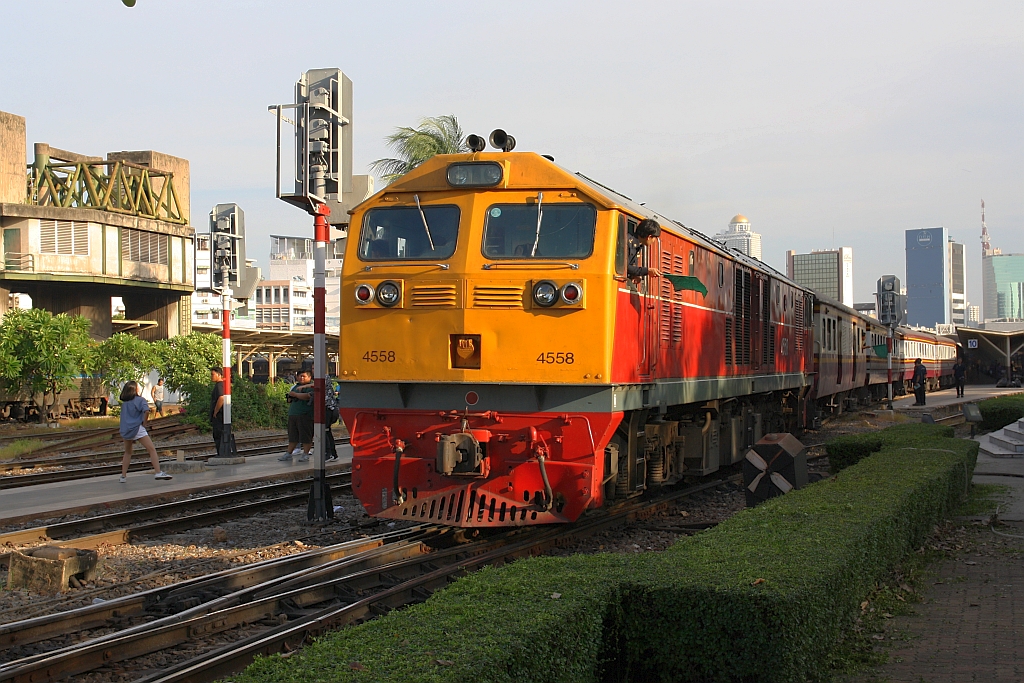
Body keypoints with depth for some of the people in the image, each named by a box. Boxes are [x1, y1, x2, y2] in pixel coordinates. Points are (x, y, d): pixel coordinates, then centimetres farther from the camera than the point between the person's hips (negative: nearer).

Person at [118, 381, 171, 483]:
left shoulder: (124, 403, 17)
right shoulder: (140, 400, -2)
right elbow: (146, 411, -21)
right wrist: (144, 423, -4)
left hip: (125, 430, 6)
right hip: (137, 428, -6)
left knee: (128, 452, 23)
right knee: (152, 450, -9)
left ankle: (123, 476, 22)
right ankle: (158, 472, -23)